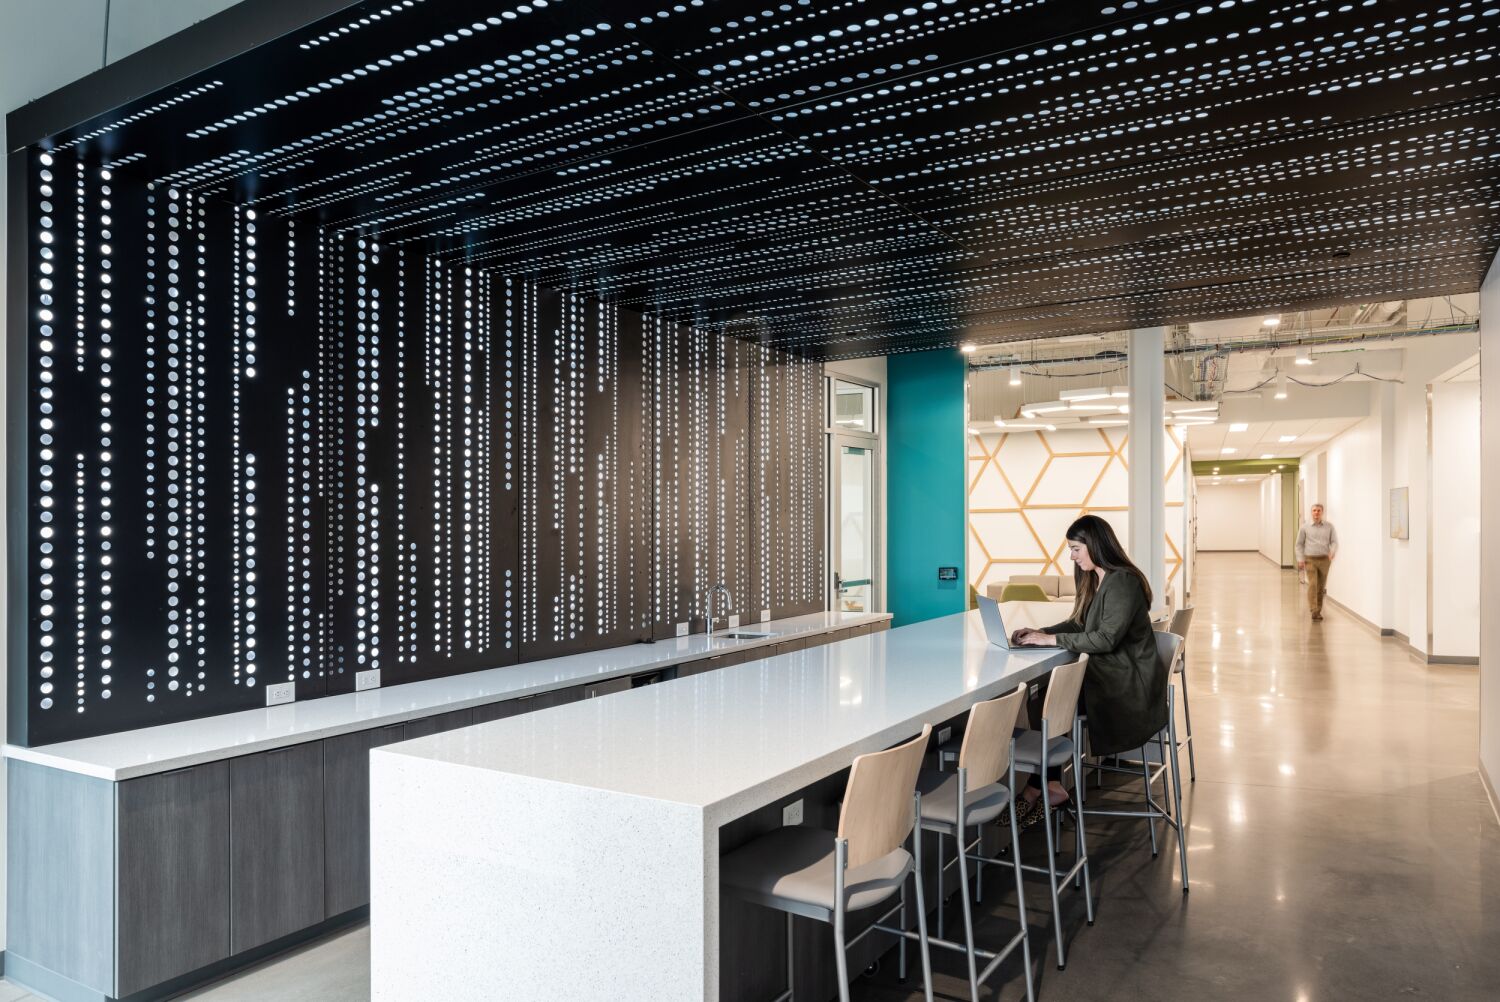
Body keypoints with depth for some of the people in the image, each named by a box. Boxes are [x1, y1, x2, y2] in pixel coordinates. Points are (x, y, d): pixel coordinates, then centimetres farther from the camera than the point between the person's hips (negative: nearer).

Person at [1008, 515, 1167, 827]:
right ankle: (1050, 784, -14)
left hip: (1129, 683, -8)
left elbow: (1106, 638, -24)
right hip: (1108, 671, 8)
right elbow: (1079, 625, 16)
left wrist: (1052, 639, -21)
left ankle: (1039, 787, -2)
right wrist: (1040, 633, 0)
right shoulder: (1096, 580, 13)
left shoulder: (1123, 582, -17)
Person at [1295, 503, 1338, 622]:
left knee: (1321, 586, 8)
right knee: (1312, 584, -14)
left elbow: (1334, 541, 0)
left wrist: (1332, 552, -21)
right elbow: (1299, 544, 7)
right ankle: (1314, 612, -17)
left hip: (1324, 560, 2)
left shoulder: (1329, 526, 4)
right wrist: (1300, 559, -2)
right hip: (1310, 560, -2)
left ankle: (1318, 611, 20)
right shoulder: (1305, 527, 2)